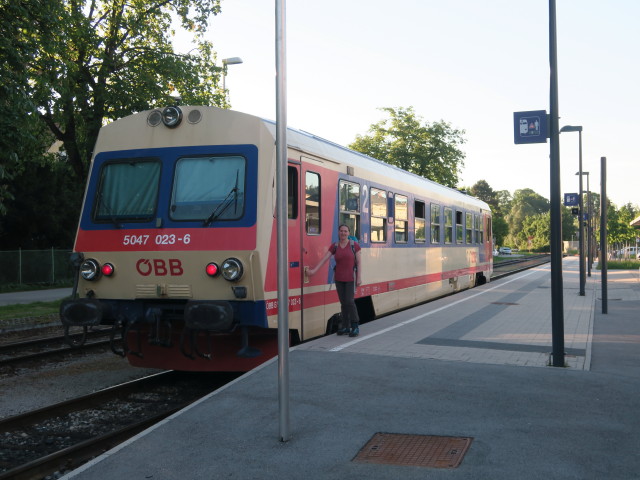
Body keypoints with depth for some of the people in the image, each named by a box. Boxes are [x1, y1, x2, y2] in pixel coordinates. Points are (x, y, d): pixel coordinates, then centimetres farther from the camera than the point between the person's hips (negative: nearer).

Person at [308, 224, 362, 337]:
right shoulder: (334, 246, 4)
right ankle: (346, 327, 13)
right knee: (343, 303, 6)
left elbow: (358, 262, -4)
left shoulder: (354, 245, -4)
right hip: (339, 278, 4)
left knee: (349, 301, -11)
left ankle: (355, 326, -1)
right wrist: (314, 270, -12)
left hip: (350, 278, -4)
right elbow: (324, 259, -3)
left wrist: (359, 277, -10)